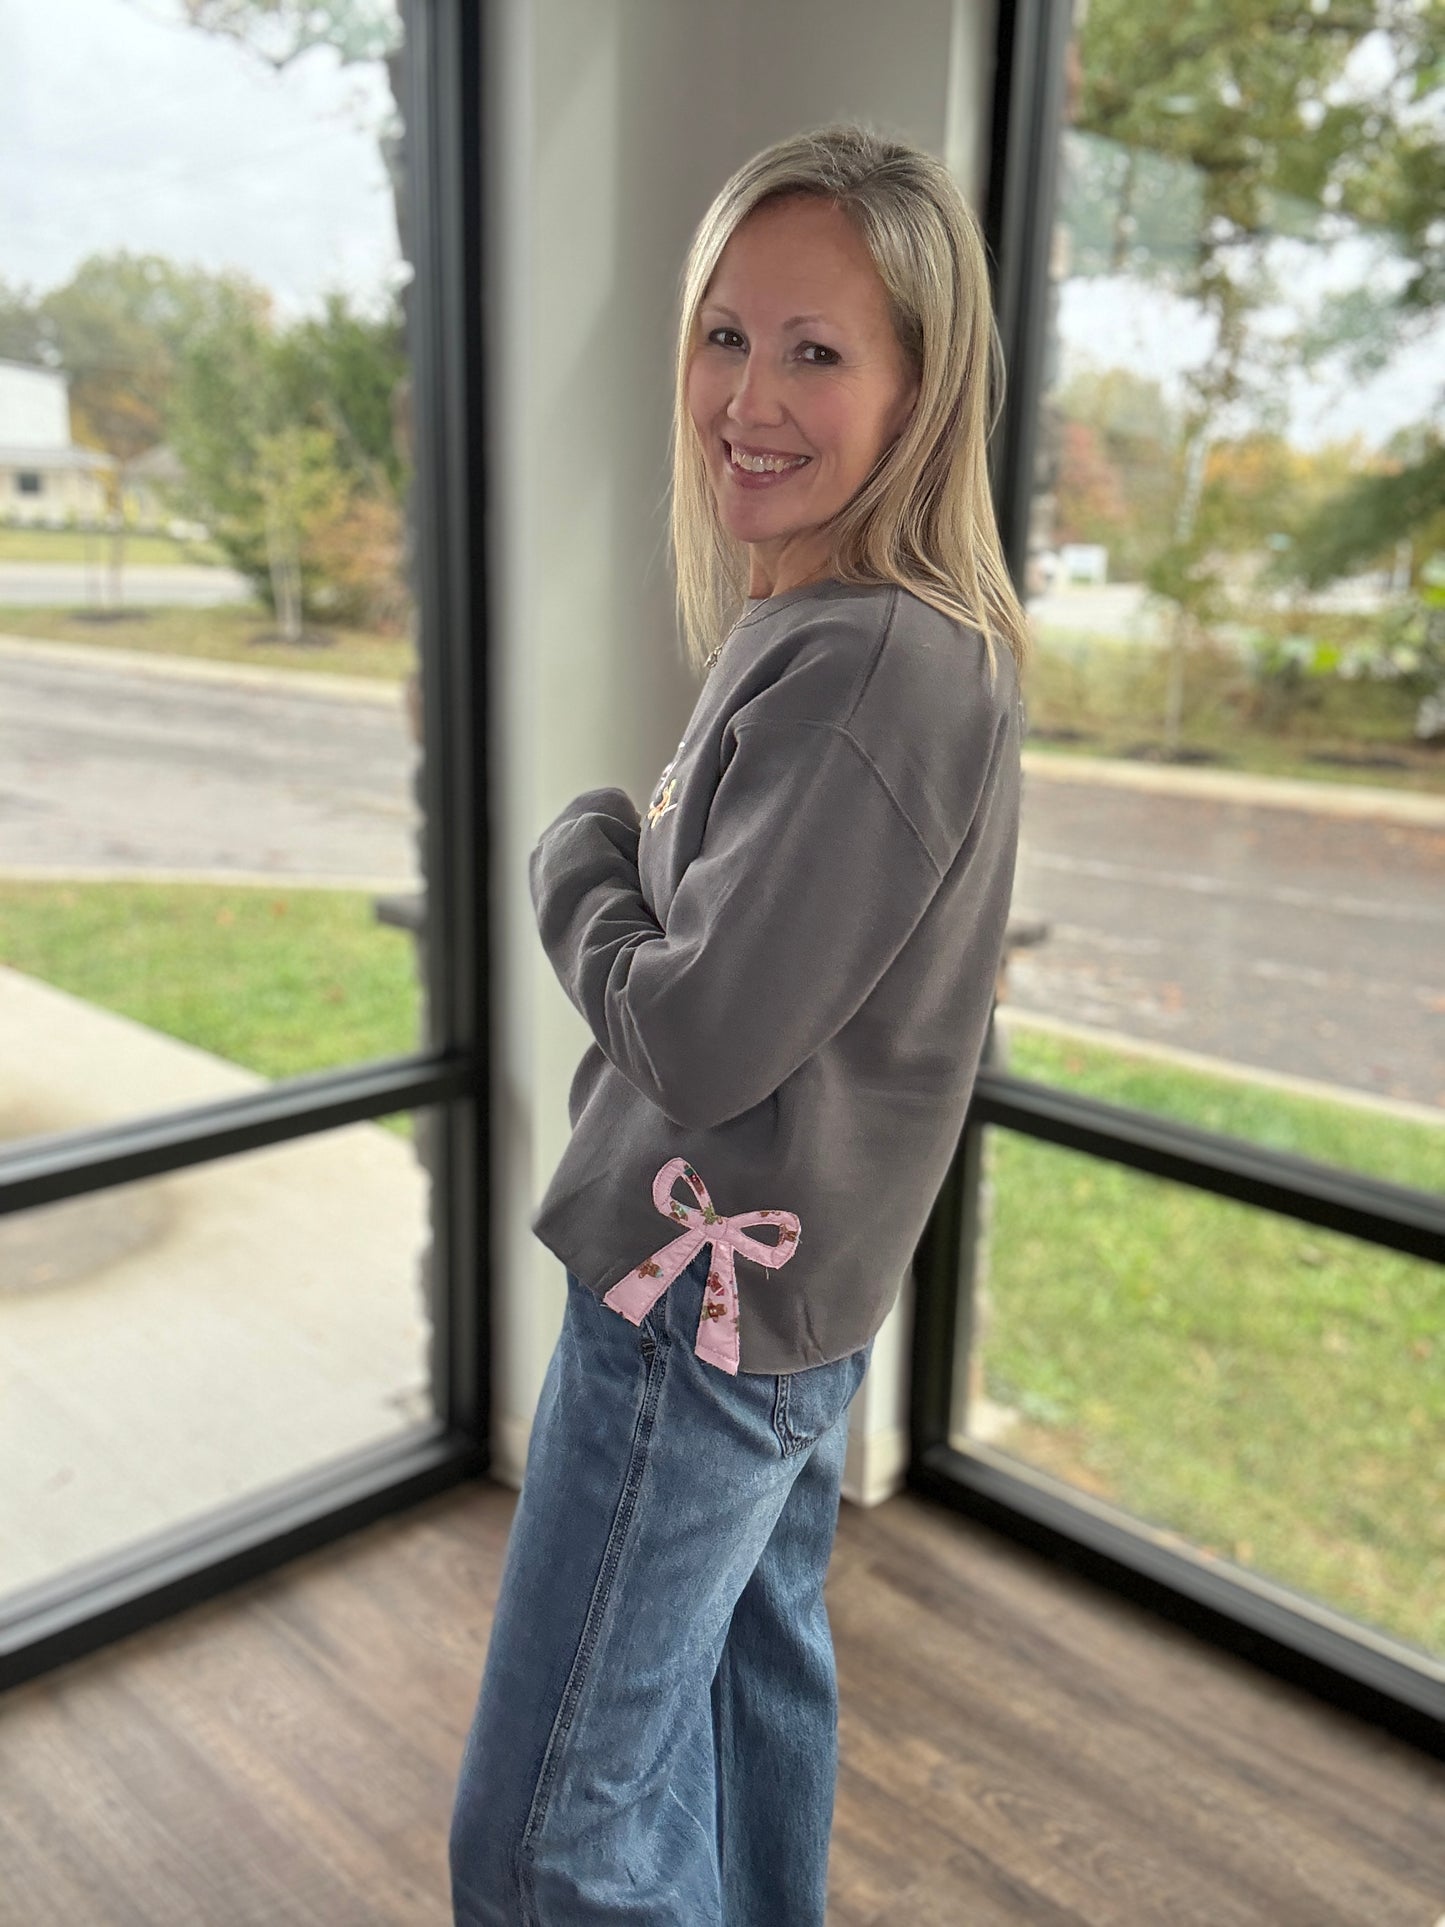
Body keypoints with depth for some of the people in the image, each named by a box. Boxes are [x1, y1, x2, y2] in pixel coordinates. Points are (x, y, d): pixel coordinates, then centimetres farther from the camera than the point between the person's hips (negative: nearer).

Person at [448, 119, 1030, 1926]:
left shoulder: (875, 666, -25)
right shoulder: (823, 629, 7)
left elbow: (698, 1035, -25)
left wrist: (578, 848, -9)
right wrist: (635, 856, -2)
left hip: (703, 1299, -10)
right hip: (781, 1291, 10)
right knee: (756, 1670, 27)